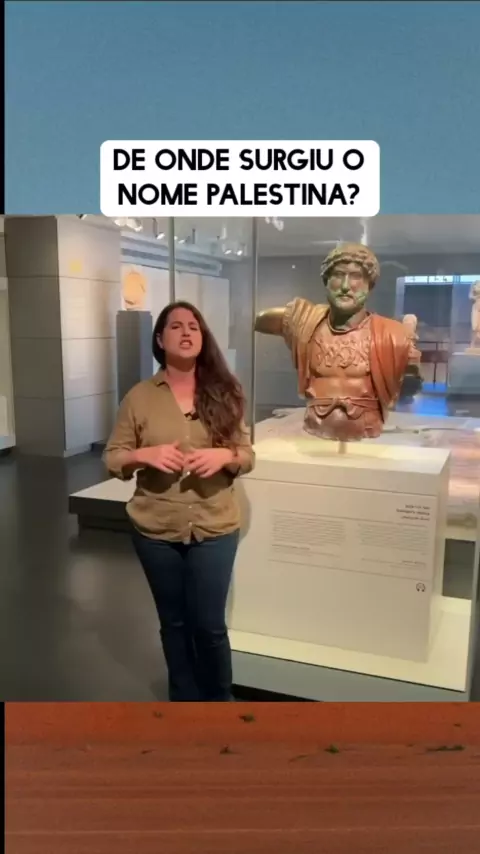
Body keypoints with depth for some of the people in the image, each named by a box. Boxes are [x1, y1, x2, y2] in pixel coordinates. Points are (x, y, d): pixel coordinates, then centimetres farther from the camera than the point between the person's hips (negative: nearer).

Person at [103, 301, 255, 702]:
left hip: (214, 529, 0)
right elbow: (113, 459, 1)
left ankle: (219, 701, 32)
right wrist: (145, 455, -20)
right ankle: (185, 700, 37)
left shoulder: (224, 392, 0)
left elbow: (248, 454, 3)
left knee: (209, 624, 5)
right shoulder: (139, 396, -2)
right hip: (156, 531, 1)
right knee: (174, 622, 16)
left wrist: (225, 456, -19)